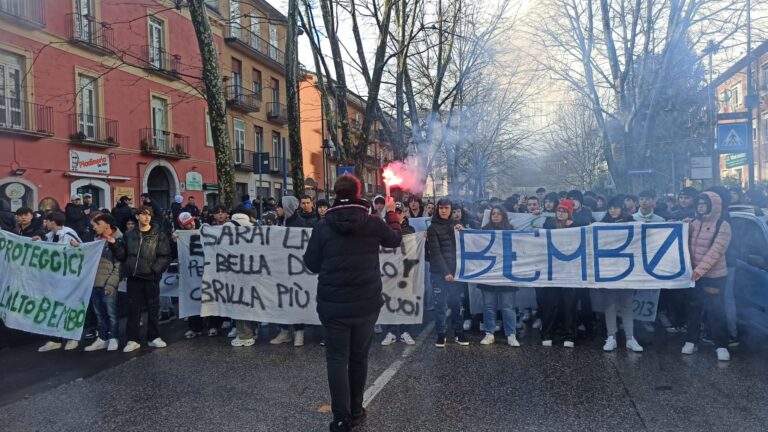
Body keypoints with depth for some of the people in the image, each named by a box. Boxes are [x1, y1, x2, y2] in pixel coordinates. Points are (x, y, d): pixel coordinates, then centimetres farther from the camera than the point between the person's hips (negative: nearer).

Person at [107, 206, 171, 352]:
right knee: (133, 309, 7)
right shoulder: (129, 234, 8)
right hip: (133, 277, 2)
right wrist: (114, 244, -6)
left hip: (150, 277, -2)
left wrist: (154, 269, -16)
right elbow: (122, 255, 8)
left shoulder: (159, 235, -1)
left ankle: (154, 337, 18)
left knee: (153, 308, 7)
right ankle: (133, 339, 16)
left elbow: (165, 256, -6)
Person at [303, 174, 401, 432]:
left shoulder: (322, 227, -8)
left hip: (333, 305, -1)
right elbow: (396, 238, 15)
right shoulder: (373, 223, -6)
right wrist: (391, 213, 31)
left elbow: (312, 264, -1)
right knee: (359, 356, 15)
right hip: (366, 303, 1)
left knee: (337, 358, 7)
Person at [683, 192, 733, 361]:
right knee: (694, 309, 12)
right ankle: (691, 341, 22)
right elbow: (687, 245, 9)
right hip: (694, 274, 5)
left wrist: (700, 269, -27)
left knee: (715, 311, 0)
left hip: (714, 276, -5)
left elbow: (716, 250, -18)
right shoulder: (694, 223, 7)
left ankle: (721, 346, 11)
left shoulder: (723, 225, -9)